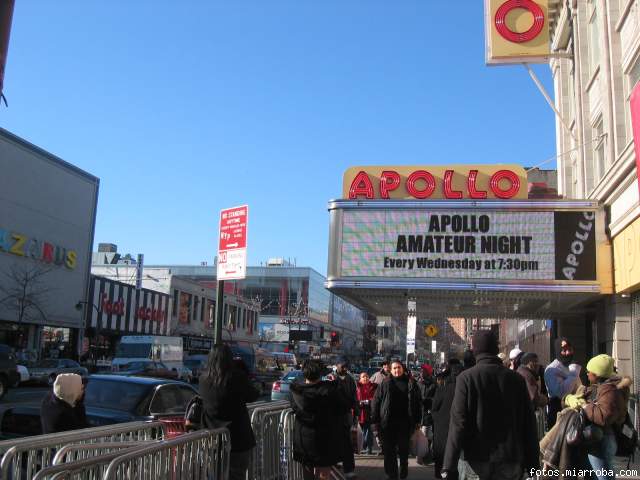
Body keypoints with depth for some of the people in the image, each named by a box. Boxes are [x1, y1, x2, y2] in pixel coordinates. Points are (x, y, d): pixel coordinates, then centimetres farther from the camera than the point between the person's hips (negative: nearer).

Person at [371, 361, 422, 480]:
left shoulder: (411, 384, 6)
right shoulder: (385, 384, 4)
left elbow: (418, 402, 6)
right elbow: (376, 402, 2)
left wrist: (417, 420, 1)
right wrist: (375, 420, -4)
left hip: (405, 423, 0)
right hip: (388, 424, 0)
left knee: (404, 449, 11)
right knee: (389, 450, 4)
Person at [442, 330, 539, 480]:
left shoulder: (466, 378, -7)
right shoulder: (516, 379, 2)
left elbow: (458, 424, -12)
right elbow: (529, 424, 3)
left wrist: (449, 466, -10)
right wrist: (533, 463, 10)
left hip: (476, 462, -3)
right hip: (510, 462, 3)